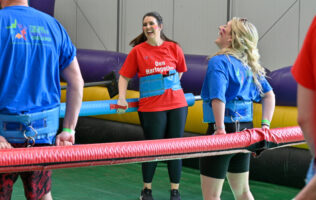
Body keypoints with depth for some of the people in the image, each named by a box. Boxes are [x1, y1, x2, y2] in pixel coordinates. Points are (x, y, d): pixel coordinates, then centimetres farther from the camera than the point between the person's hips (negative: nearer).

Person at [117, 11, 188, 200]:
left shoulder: (174, 48, 5)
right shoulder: (137, 51, 0)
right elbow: (124, 77, 1)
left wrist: (172, 90, 9)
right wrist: (122, 98, -11)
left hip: (177, 104, 2)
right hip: (151, 106, -2)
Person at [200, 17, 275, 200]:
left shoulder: (219, 61, -14)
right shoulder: (249, 65, 9)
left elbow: (218, 97, -28)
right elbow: (269, 95, 11)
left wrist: (220, 129, -26)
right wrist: (265, 125, 6)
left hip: (226, 129, -8)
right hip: (245, 131, 8)